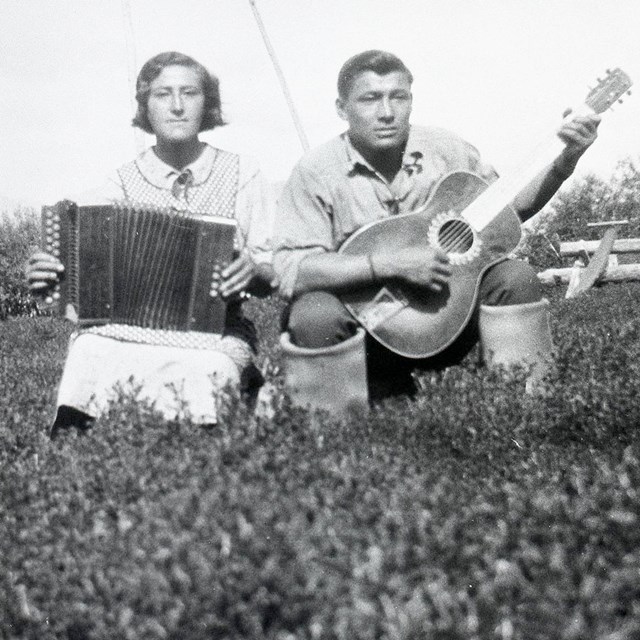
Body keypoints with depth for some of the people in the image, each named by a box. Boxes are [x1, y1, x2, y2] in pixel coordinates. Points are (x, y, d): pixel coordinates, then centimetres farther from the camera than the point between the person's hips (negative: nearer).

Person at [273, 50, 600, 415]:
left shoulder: (445, 150, 0)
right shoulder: (316, 173, -12)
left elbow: (509, 206, 14)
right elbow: (292, 270, -23)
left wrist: (566, 162, -2)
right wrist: (392, 263, -30)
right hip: (368, 325, -3)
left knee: (515, 278, -18)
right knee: (315, 316, -34)